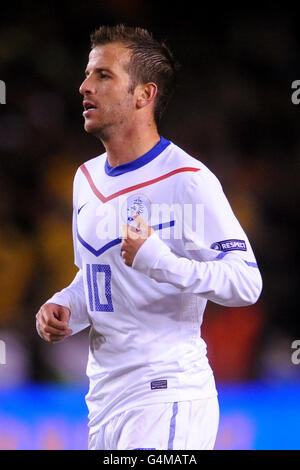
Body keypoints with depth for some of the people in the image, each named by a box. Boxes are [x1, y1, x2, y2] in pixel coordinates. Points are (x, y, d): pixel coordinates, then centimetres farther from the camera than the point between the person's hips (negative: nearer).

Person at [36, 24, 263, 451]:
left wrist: (159, 261, -29)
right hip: (103, 396, 8)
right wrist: (65, 309, 6)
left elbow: (246, 283, -17)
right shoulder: (87, 178, 14)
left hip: (168, 399, -8)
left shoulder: (187, 180, -12)